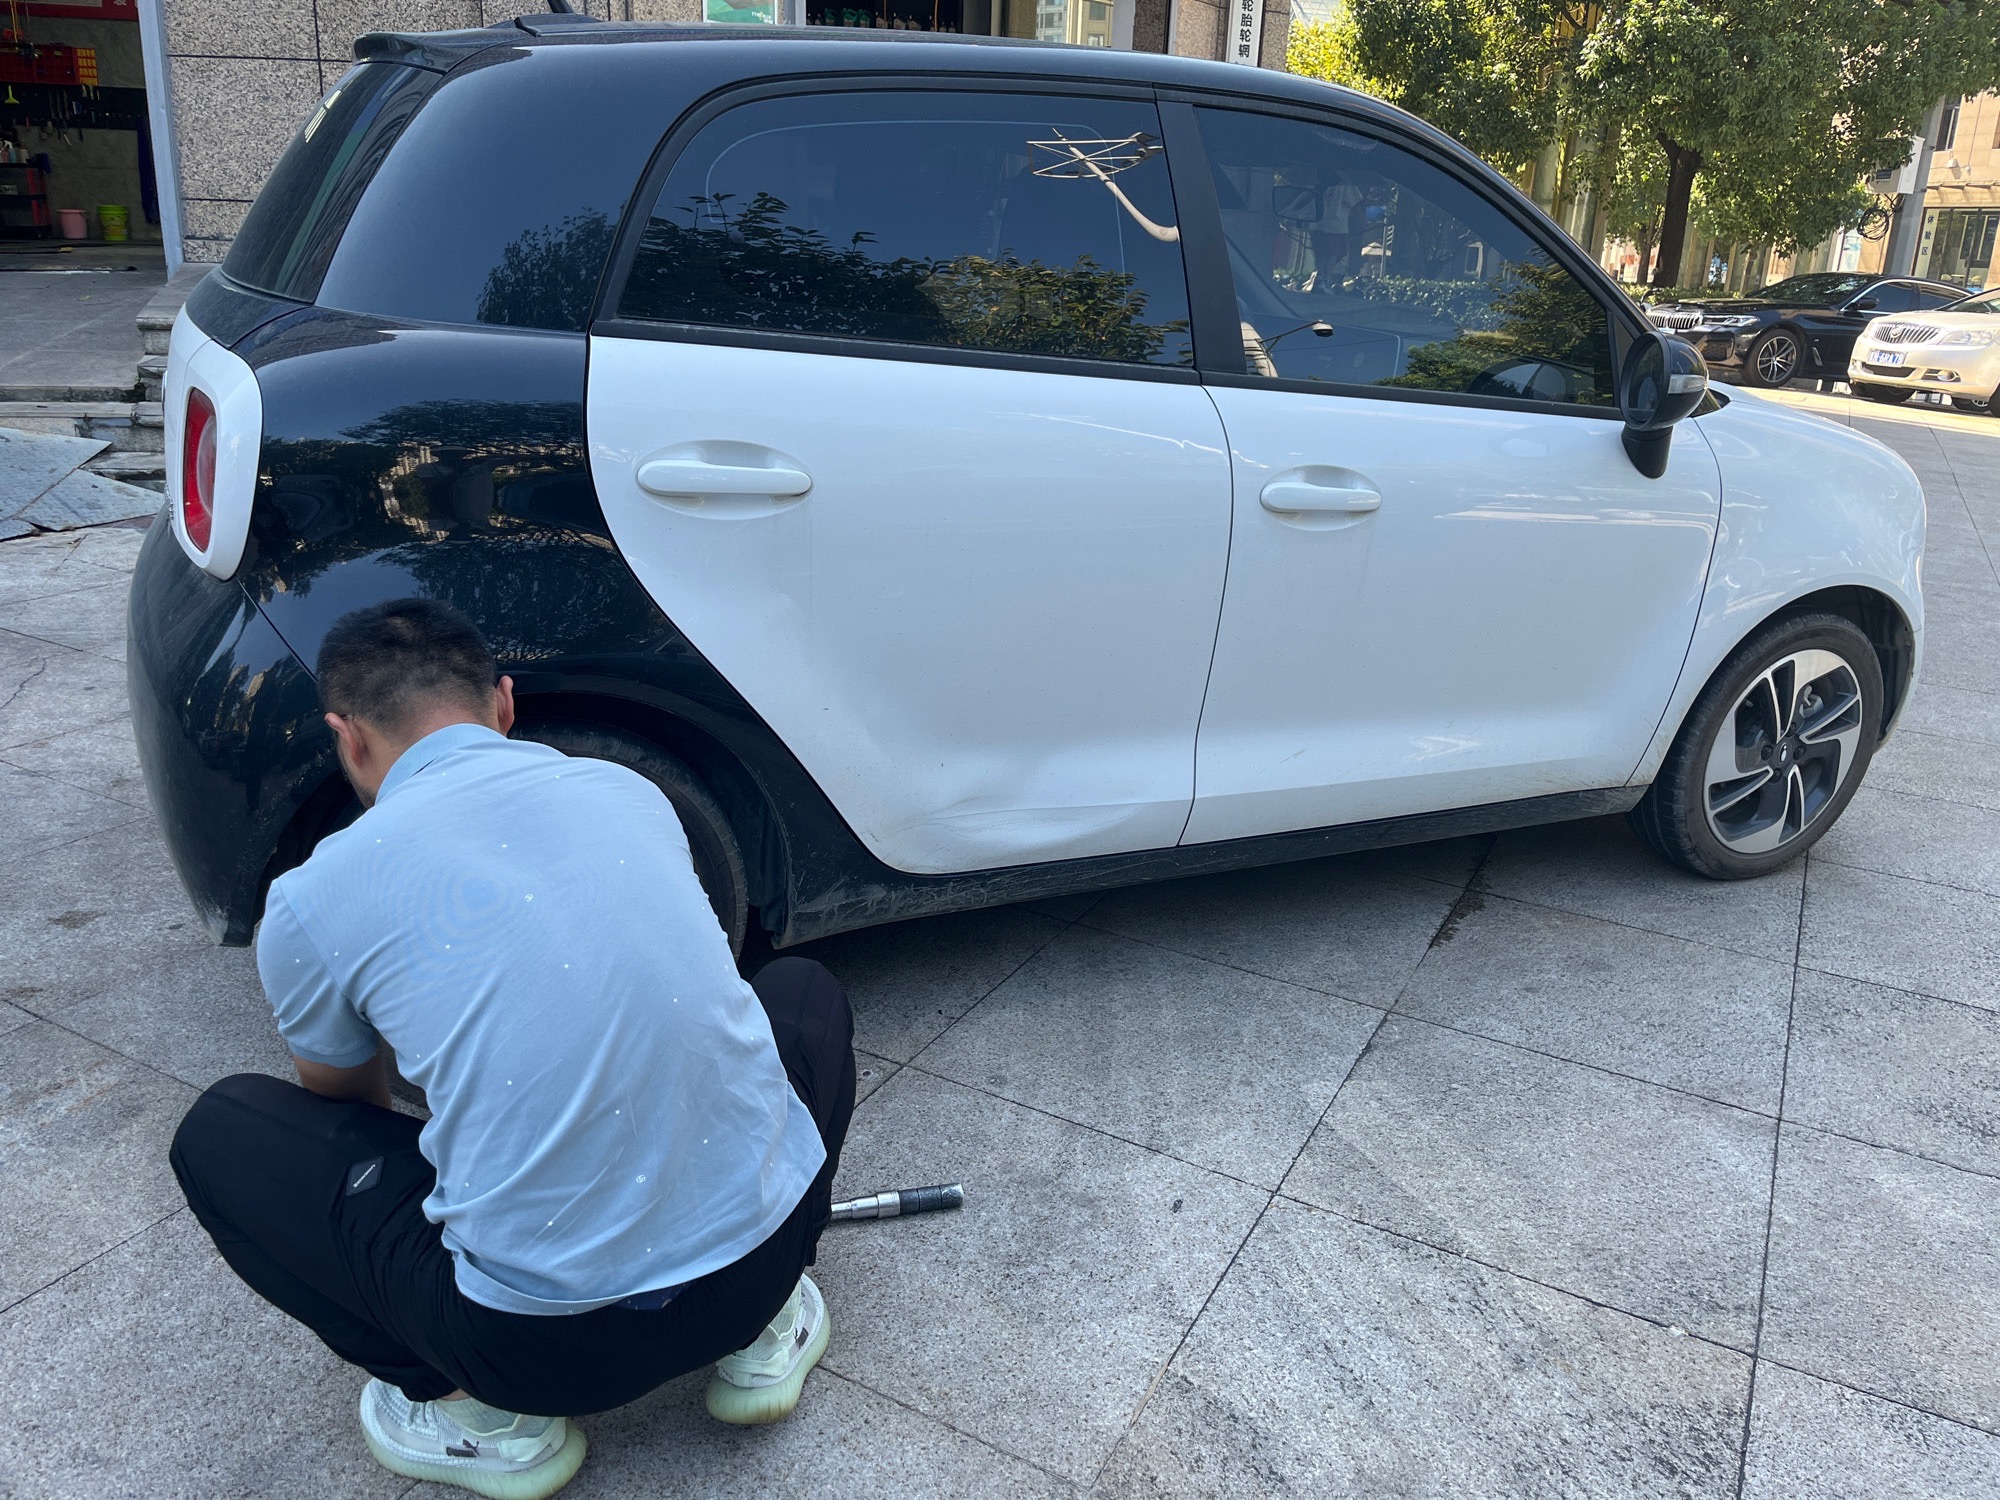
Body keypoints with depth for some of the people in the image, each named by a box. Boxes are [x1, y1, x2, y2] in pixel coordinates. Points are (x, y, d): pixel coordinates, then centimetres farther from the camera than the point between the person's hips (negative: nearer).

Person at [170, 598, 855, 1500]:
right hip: (763, 1259, 4)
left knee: (219, 1137, 15)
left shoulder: (314, 900, -1)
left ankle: (483, 1415, 11)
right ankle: (765, 1331, 23)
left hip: (548, 1340, -3)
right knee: (805, 993, 31)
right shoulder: (630, 791, 9)